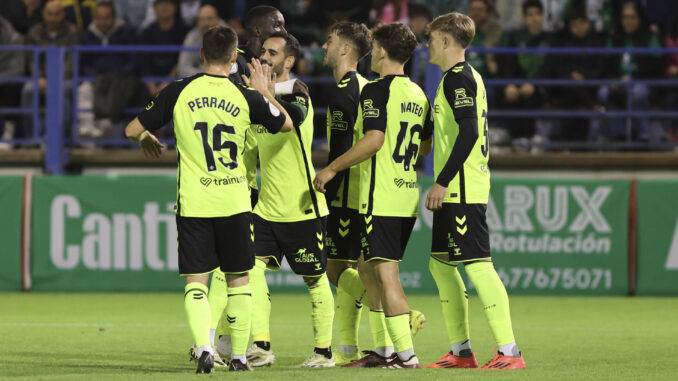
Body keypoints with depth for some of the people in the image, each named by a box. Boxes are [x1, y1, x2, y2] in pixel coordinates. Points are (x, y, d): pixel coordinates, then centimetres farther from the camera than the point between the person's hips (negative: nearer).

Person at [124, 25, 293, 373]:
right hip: (234, 203, 0)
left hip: (194, 204, 0)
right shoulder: (247, 97, -3)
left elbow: (133, 130, 4)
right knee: (238, 279, 13)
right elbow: (285, 123, 15)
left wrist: (147, 139, 26)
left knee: (196, 280, 2)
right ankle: (239, 355, 16)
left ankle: (204, 346, -18)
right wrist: (264, 91, 30)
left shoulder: (179, 92, -4)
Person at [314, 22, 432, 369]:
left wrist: (332, 168, -12)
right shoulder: (418, 94, 14)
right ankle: (383, 350, 20)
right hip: (408, 198, 9)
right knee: (369, 271, 18)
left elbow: (374, 140, -19)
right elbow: (425, 145, 19)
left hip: (381, 198, -9)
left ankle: (406, 354, -13)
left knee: (386, 274, -9)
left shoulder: (377, 90, -10)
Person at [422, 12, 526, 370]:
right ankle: (461, 351, 16)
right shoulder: (467, 76, 19)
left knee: (477, 265, -11)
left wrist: (442, 182, -20)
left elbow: (468, 133, -21)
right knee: (440, 264, 13)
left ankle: (509, 351, -13)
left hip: (462, 191, -10)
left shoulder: (458, 78, -12)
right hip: (457, 192, 10)